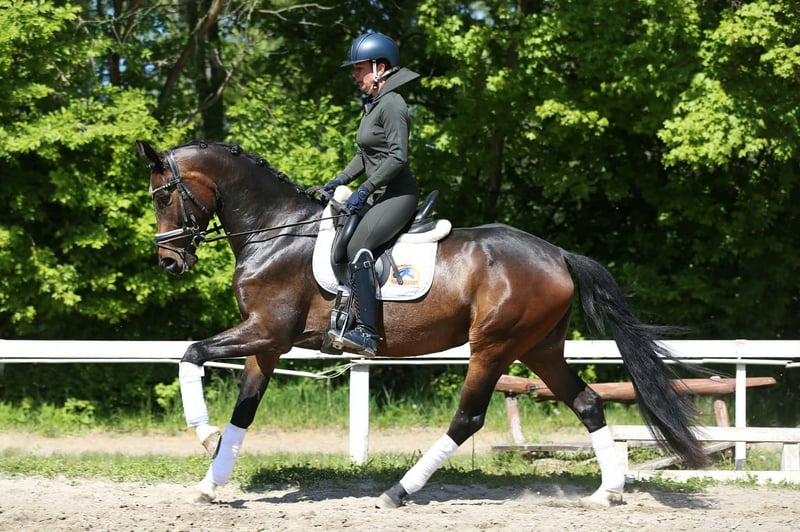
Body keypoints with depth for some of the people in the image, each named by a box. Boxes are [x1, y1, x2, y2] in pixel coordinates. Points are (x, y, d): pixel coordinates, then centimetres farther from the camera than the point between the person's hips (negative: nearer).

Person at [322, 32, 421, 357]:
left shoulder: (391, 104, -13)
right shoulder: (373, 104, 18)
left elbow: (398, 156, -21)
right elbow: (364, 155, 24)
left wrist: (364, 190, -22)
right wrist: (340, 180, 11)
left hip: (398, 194, -12)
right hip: (382, 196, 12)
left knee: (357, 247, -29)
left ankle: (366, 333, -37)